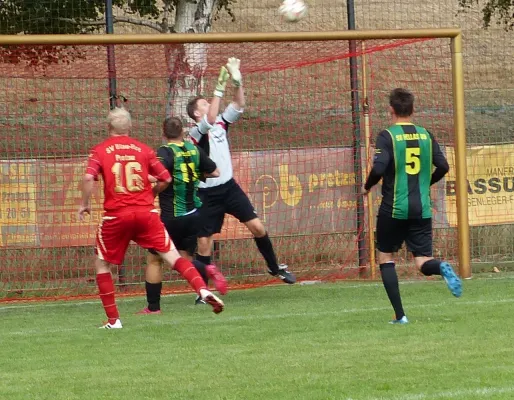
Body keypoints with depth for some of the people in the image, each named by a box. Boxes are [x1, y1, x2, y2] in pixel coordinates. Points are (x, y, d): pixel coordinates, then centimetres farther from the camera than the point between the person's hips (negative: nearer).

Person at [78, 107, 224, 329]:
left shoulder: (100, 150, 3)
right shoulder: (142, 149, 10)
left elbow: (89, 178, -13)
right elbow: (166, 179, 9)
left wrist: (84, 204, 1)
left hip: (116, 215, -1)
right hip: (146, 212, 2)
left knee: (102, 263, 15)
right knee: (171, 254, 2)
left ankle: (113, 320, 11)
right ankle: (203, 290, -21)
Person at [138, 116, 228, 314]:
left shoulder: (165, 152, -13)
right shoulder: (194, 150, 4)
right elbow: (215, 172, 13)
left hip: (171, 216, -5)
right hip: (193, 214, 5)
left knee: (154, 259, 10)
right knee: (185, 259, 17)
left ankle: (153, 306, 10)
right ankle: (208, 271, -13)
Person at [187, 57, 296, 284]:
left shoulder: (221, 123, 7)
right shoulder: (196, 133, -11)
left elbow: (238, 106, -3)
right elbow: (210, 120, -30)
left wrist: (237, 81, -18)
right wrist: (219, 88, -30)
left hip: (229, 187, 5)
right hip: (208, 194, -5)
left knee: (257, 227, -4)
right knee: (204, 244, -2)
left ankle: (275, 267, 13)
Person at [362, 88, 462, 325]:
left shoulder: (387, 136, -7)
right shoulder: (426, 135, 6)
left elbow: (378, 169, -19)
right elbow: (443, 167, 2)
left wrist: (367, 186, 2)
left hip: (394, 208, -3)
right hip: (422, 209, 3)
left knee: (385, 257, 13)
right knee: (423, 262, 7)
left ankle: (400, 315, 5)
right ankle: (441, 267, -30)